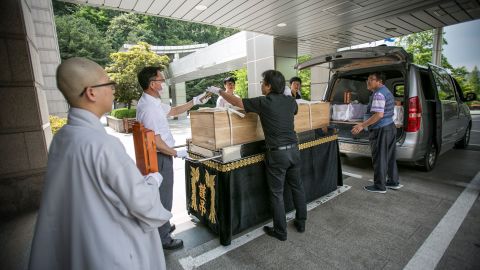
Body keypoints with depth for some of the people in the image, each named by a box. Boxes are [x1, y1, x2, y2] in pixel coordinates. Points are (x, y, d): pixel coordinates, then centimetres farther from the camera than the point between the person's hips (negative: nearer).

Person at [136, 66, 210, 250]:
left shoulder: (153, 102, 5)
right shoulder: (149, 108, -25)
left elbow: (174, 111, 17)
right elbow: (156, 142, -26)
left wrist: (195, 101, 12)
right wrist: (176, 153, -14)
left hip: (161, 156, 10)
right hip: (160, 157, -10)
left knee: (161, 195, 25)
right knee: (163, 197, 6)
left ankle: (162, 227, 46)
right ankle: (163, 238, 25)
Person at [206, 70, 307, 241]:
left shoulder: (264, 103, -12)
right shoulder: (290, 101, 4)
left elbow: (236, 102, -3)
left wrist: (219, 91, 12)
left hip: (277, 153, -6)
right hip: (294, 149, 6)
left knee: (277, 193, 7)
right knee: (297, 187, 19)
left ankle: (280, 232, 20)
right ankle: (301, 223, 34)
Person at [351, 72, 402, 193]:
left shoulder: (378, 94, -18)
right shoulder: (387, 91, 16)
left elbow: (379, 114, -27)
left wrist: (362, 125, -26)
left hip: (381, 130, -10)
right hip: (390, 127, 10)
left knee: (379, 158, 0)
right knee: (390, 157, 18)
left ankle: (379, 186, 10)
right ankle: (393, 182, 29)